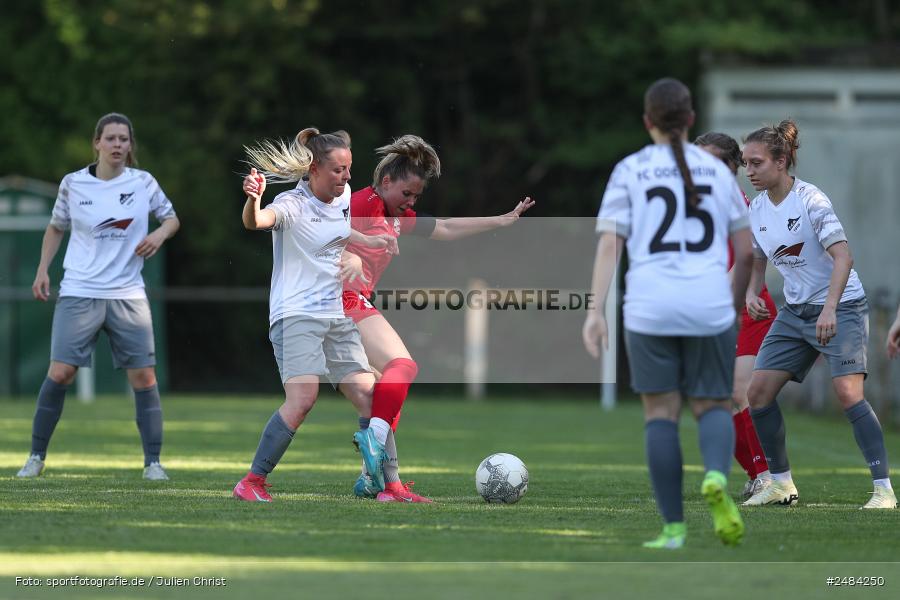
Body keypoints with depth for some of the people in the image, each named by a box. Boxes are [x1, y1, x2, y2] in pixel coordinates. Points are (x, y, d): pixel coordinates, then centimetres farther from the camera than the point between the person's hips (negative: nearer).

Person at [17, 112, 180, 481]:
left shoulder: (143, 183, 2)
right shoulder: (73, 184, 2)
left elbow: (171, 218, 16)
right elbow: (56, 227, 16)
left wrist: (160, 234, -6)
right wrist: (42, 270, 6)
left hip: (127, 295, 1)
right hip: (79, 294, -1)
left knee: (144, 376, -5)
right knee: (60, 372, -9)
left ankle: (153, 462, 4)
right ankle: (36, 456, 4)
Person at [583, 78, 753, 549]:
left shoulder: (629, 171, 4)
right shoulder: (717, 171, 10)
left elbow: (609, 244, -5)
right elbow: (745, 250, 10)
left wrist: (595, 311, -8)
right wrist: (734, 306, 24)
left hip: (649, 307, -1)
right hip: (709, 306, 1)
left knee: (660, 412, 8)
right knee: (712, 406, 11)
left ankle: (673, 527, 3)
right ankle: (717, 476, -22)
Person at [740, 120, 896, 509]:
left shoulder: (810, 200, -17)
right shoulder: (757, 209, 4)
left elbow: (843, 257, -25)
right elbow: (758, 262, 17)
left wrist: (829, 309, -36)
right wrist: (752, 293, -5)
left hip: (841, 308, -7)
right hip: (795, 312, 7)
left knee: (847, 393, -20)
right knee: (758, 391, -1)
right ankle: (781, 484, 11)